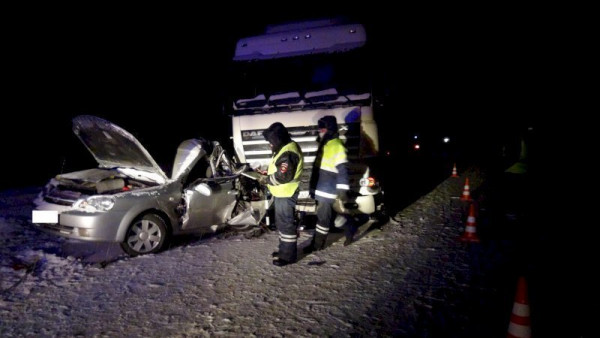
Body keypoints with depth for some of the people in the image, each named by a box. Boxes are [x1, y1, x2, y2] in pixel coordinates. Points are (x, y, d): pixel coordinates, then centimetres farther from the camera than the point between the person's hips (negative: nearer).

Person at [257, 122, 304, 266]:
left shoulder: (288, 153, -23)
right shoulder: (285, 148, 12)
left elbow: (283, 176, -27)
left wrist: (266, 179, -15)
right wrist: (268, 172, 8)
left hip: (286, 195, -11)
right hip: (282, 194, 11)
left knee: (286, 224, -2)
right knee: (282, 222, 19)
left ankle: (289, 255, 9)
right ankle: (284, 249, 32)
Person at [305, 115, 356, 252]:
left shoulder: (337, 146, -15)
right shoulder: (325, 144, 15)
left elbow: (342, 170, -20)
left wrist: (343, 190, -22)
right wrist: (314, 186, 25)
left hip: (327, 190, -10)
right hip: (322, 188, 10)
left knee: (323, 216, -2)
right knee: (335, 213, 17)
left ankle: (317, 244, 7)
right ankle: (350, 230, 31)